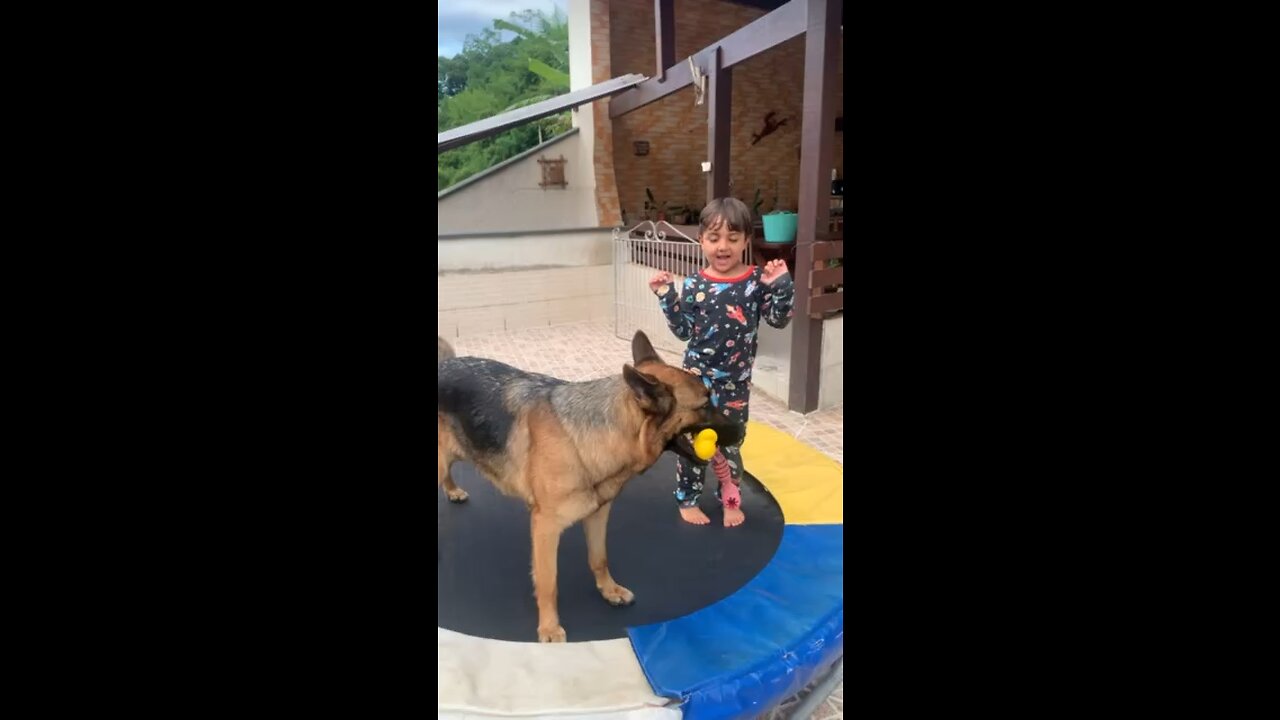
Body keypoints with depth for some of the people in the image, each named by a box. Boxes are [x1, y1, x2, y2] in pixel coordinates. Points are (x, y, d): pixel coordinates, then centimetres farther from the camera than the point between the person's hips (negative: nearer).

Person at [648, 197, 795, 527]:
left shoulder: (757, 280, -7)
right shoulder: (695, 285, -8)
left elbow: (779, 319, -7)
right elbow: (683, 331, -5)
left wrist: (781, 284, -21)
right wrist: (667, 296, -13)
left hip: (736, 380, 1)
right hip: (698, 377, -1)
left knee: (729, 444, 15)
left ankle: (730, 500, 34)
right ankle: (687, 499, 27)